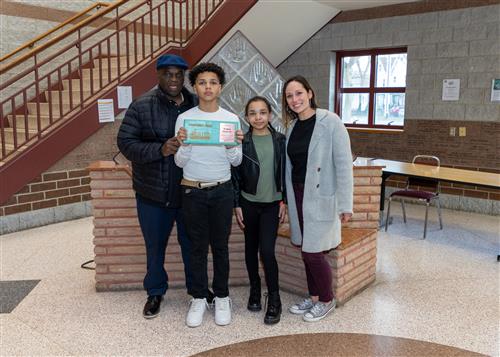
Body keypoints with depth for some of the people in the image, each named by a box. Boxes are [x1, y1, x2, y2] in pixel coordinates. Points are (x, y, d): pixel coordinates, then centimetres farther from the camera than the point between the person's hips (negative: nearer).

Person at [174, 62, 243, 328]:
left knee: (220, 246, 9)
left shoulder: (231, 119, 0)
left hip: (222, 190, 0)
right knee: (198, 247, 8)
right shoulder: (184, 118, -2)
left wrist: (235, 146, -17)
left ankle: (221, 297, 25)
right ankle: (198, 298, 23)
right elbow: (180, 163, -1)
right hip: (192, 191, 0)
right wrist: (183, 145, -20)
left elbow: (235, 162, 3)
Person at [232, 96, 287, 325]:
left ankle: (274, 300, 7)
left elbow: (284, 172, 4)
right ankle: (255, 291, 30)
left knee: (267, 251, -9)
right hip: (248, 203, 1)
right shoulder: (242, 141, -3)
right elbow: (235, 175, 0)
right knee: (251, 249, 11)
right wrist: (237, 205, -2)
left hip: (271, 204, -1)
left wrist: (283, 201, 0)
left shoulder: (279, 140, -1)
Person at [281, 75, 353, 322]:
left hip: (320, 197, -6)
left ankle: (326, 300, 21)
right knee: (306, 251, 13)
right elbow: (290, 165, 12)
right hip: (298, 196, 6)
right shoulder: (292, 126, 8)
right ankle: (313, 297, 31)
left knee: (313, 253, -2)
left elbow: (344, 164, -14)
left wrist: (345, 204, -16)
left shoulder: (330, 122, -11)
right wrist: (286, 198, 11)